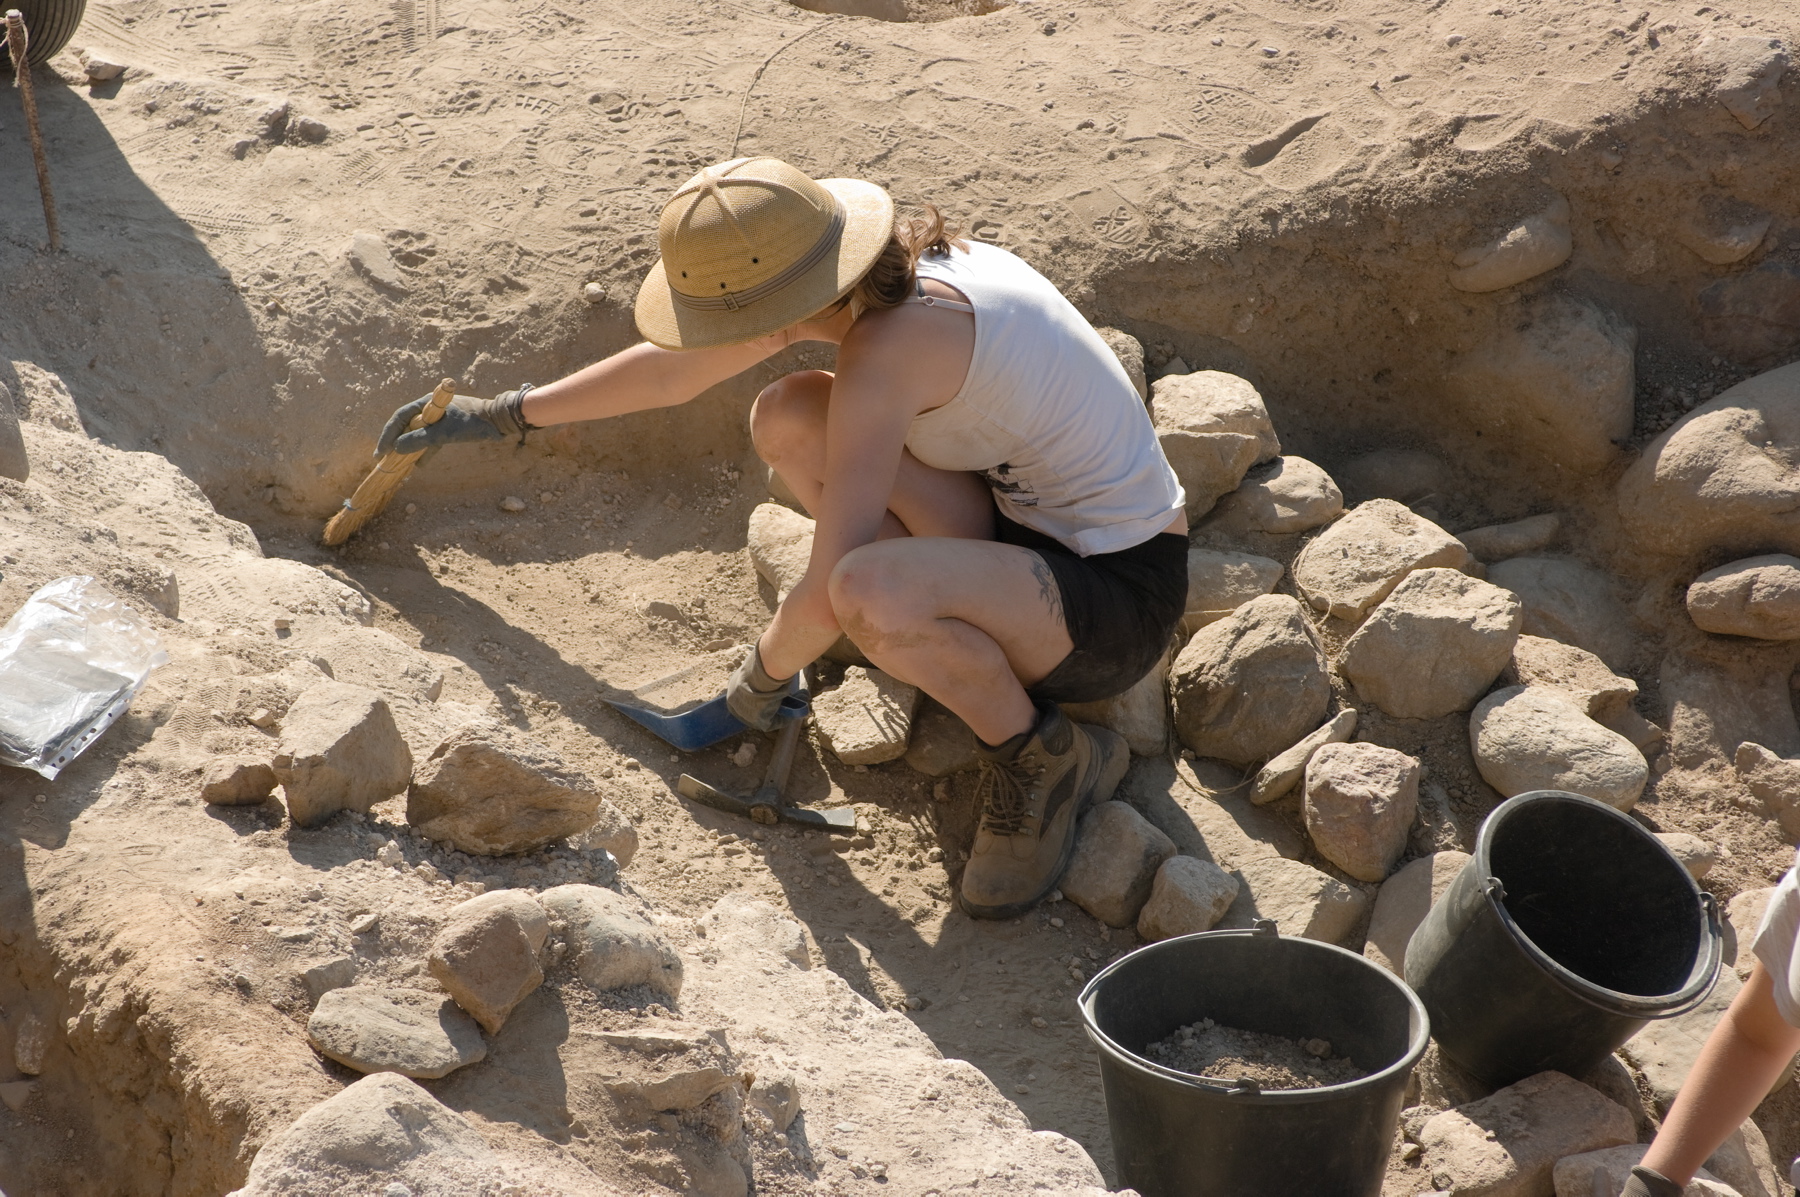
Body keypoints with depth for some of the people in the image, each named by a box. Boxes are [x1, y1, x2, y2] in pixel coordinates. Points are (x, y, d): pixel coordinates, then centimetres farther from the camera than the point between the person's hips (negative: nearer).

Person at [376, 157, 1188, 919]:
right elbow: (675, 371, 14)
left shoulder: (891, 345, -28)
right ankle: (973, 650, 6)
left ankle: (1048, 761, -9)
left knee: (867, 592, -37)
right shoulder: (874, 276, -1)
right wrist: (501, 415, 20)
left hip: (1120, 597, -9)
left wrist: (755, 688, -7)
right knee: (787, 419, -1)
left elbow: (828, 591, -28)